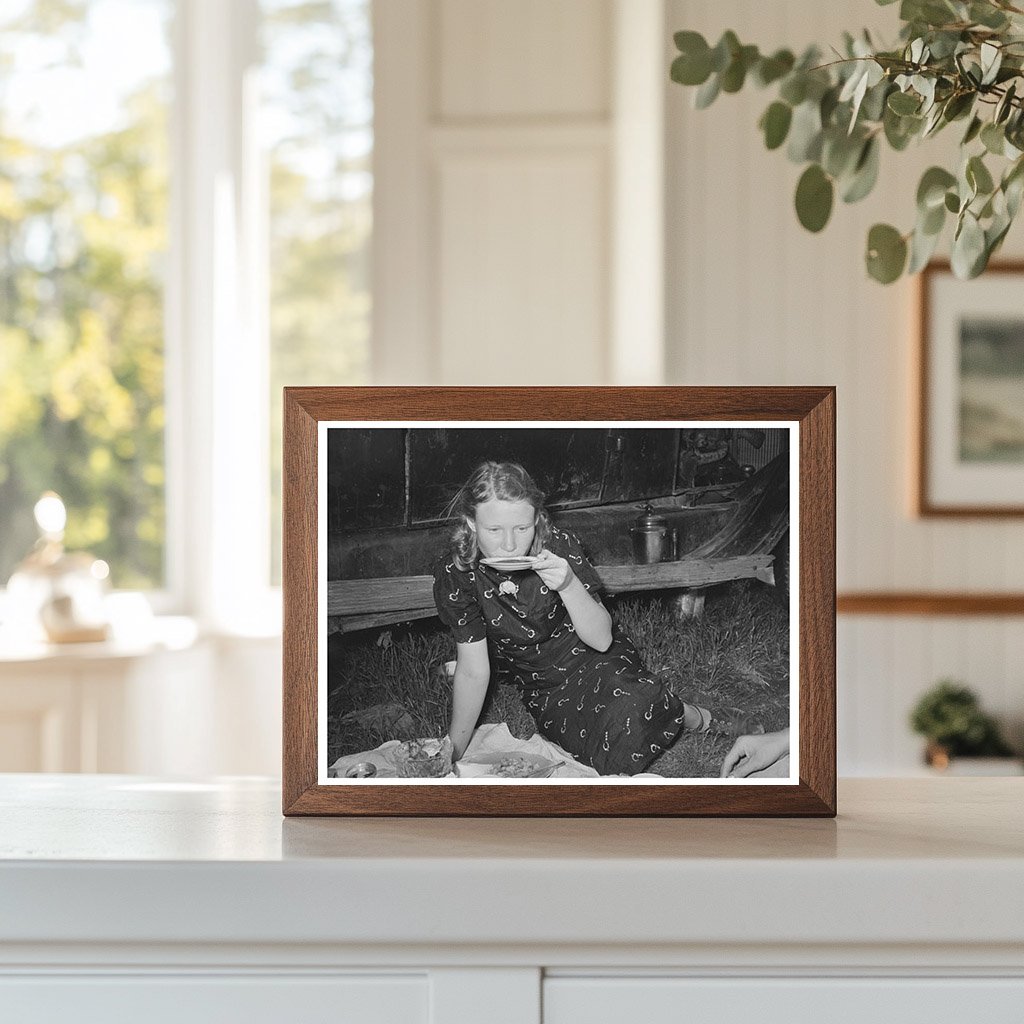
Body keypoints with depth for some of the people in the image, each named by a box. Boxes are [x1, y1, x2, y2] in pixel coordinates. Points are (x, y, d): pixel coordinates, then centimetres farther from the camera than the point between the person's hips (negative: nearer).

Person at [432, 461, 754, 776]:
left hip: (598, 662, -1)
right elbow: (473, 672, -10)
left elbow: (601, 639, -19)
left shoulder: (559, 546, -20)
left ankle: (696, 717, -2)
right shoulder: (456, 575, -19)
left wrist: (568, 584, -36)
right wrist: (451, 755, -13)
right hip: (544, 691, 1)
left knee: (629, 713, -33)